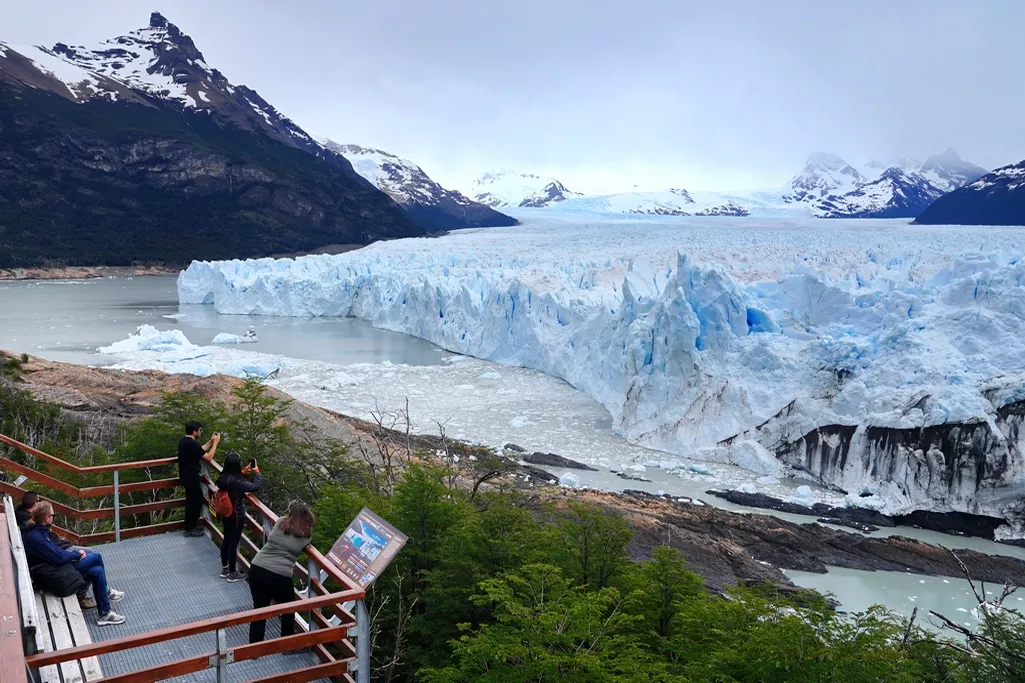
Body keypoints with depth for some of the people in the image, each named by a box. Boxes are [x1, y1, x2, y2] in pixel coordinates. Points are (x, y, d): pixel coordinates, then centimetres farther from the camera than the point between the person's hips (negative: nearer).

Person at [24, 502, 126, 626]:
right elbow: (58, 558, -27)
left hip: (55, 566, 9)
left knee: (97, 571, -1)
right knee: (96, 557, -10)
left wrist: (72, 554, -3)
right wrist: (76, 554, -11)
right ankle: (106, 591, 10)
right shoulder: (35, 538, -28)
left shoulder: (39, 530, 1)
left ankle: (105, 613, 10)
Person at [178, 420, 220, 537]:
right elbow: (208, 457, -21)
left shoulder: (184, 441, 6)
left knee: (193, 501, 22)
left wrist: (211, 441, 12)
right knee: (195, 502, 4)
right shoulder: (192, 443, -26)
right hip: (191, 478, -10)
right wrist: (215, 442, -12)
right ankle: (190, 529, 15)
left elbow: (200, 451, 17)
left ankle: (191, 525, 33)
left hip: (186, 476, 10)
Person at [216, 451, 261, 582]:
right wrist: (257, 473, -12)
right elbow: (255, 487, -28)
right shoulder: (236, 481, -32)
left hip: (226, 515, 8)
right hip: (236, 516, -8)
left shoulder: (223, 478, -6)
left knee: (226, 541, 22)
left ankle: (224, 569, 37)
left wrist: (244, 472, 10)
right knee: (233, 544, 7)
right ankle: (232, 574, 22)